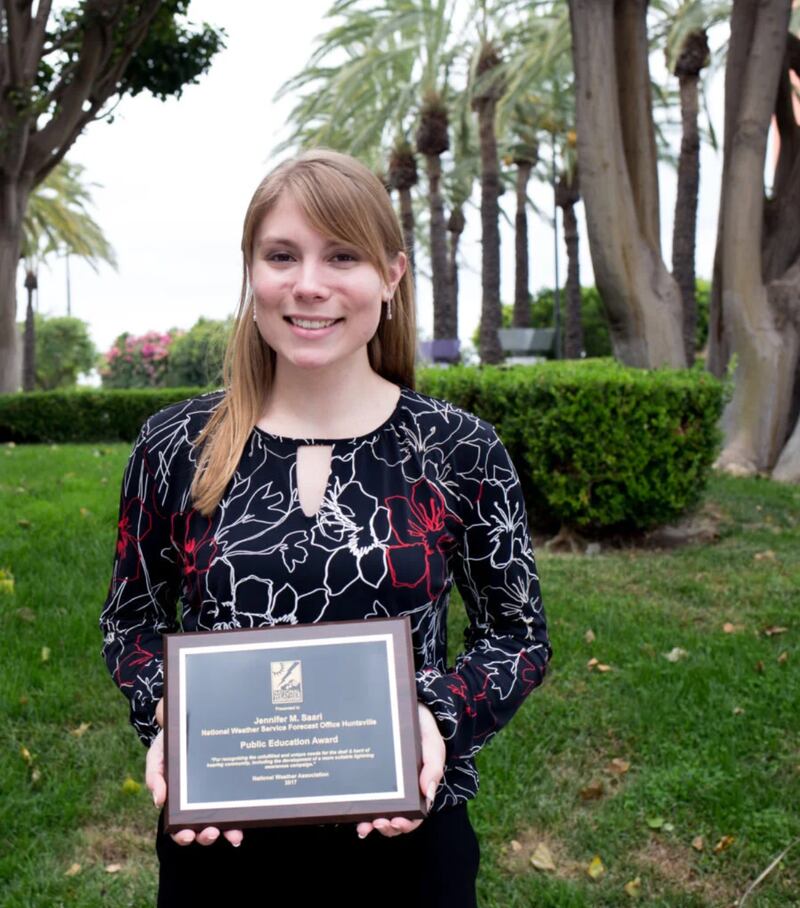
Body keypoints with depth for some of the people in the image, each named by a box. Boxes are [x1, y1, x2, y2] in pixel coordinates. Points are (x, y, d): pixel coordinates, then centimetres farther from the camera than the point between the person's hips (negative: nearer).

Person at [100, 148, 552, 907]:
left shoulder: (460, 450, -8)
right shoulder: (174, 447, -5)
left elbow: (517, 633, 0)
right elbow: (132, 620, 6)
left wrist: (443, 721, -17)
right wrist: (165, 723, -12)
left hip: (405, 836, 0)